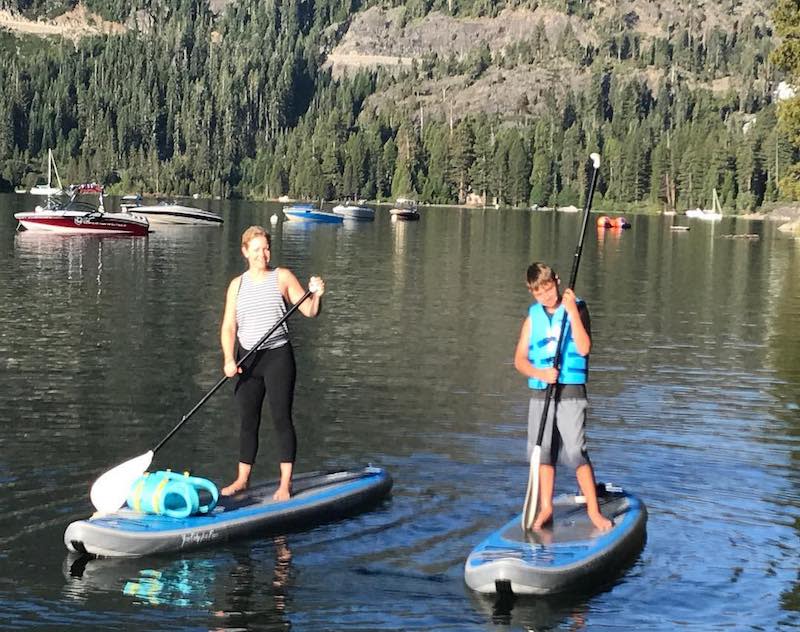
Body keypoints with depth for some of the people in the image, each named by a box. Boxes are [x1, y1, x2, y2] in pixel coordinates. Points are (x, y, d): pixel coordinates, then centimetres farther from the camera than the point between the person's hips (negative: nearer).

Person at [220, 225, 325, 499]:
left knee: (282, 419, -6)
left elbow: (310, 311, -2)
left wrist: (316, 295, -24)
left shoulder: (282, 277, 1)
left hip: (277, 356, -3)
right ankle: (242, 479, 20)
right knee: (248, 422, 9)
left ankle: (285, 484, -4)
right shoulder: (237, 284, 9)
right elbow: (229, 327, 5)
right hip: (247, 359, 3)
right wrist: (229, 359, -9)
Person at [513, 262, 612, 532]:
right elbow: (519, 359, 5)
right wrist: (540, 373, -13)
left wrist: (572, 312, -18)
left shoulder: (576, 309, 0)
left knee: (576, 451, -10)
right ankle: (545, 508, 17)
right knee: (543, 451, 6)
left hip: (571, 391, -4)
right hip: (540, 392, 4)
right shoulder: (533, 317, 9)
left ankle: (593, 509, -2)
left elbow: (583, 348, -13)